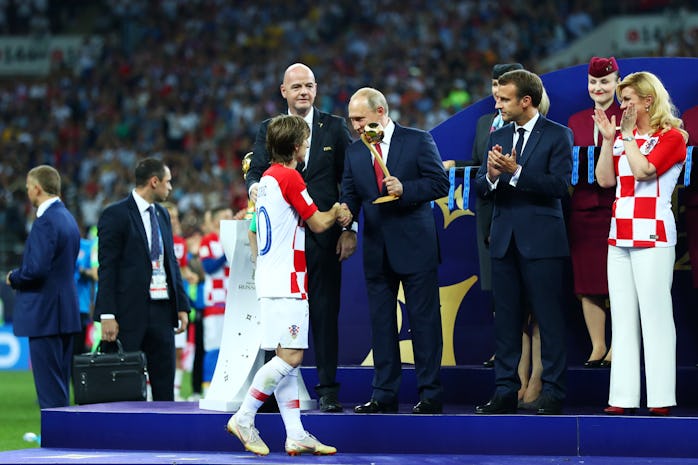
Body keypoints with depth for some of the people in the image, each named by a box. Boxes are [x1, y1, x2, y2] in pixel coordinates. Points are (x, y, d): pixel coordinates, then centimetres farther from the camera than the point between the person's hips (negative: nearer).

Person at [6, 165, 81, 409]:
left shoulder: (45, 222, -17)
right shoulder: (67, 218, 14)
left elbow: (36, 269, -24)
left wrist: (13, 278, -5)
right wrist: (20, 275, 13)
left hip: (44, 314, -10)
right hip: (66, 309, 10)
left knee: (49, 384, -7)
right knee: (59, 383, 14)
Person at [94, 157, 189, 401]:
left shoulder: (162, 214, 15)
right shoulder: (115, 214, -7)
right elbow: (107, 268, -10)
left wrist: (182, 305, 11)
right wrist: (107, 315, -16)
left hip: (162, 310, 7)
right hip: (130, 312, -7)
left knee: (165, 386, 6)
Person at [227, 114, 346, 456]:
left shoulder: (267, 177, 17)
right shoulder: (289, 177, -11)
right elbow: (318, 223, -4)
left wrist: (332, 216, 23)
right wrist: (336, 213, 15)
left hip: (272, 282, 10)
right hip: (286, 283, -10)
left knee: (287, 358, 6)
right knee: (290, 357, -10)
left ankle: (295, 434, 4)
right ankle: (243, 418, -8)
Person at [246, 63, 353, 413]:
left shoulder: (334, 127, 8)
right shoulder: (268, 130, 11)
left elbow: (349, 180, 6)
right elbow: (256, 172, 0)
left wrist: (349, 229, -2)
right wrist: (255, 187, -26)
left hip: (324, 235, -1)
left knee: (325, 311, 0)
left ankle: (328, 389, 3)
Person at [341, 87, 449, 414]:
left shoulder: (418, 141, -2)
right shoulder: (354, 153, 11)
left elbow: (440, 183, -5)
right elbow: (350, 197, 7)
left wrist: (405, 189, -19)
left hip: (415, 246, -5)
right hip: (376, 249, 5)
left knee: (424, 320, -2)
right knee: (380, 322, 7)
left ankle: (431, 394, 2)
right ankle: (384, 394, 12)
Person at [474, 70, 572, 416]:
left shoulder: (558, 136, -3)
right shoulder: (497, 137, 14)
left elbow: (559, 185, -14)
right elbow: (480, 188, 10)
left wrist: (516, 172, -21)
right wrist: (491, 176, -13)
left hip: (542, 241, -6)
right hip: (504, 240, 6)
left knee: (549, 318, -3)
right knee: (505, 318, 7)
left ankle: (552, 393, 1)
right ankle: (506, 390, 12)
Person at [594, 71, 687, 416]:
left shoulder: (671, 137, -3)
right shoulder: (625, 137, 16)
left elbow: (644, 170, -17)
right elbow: (605, 179, 9)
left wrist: (628, 134, -8)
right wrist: (608, 139, 3)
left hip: (652, 235, -7)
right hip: (620, 234, 7)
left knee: (655, 314, -9)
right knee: (622, 317, 3)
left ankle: (661, 397, -8)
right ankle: (623, 397, 3)